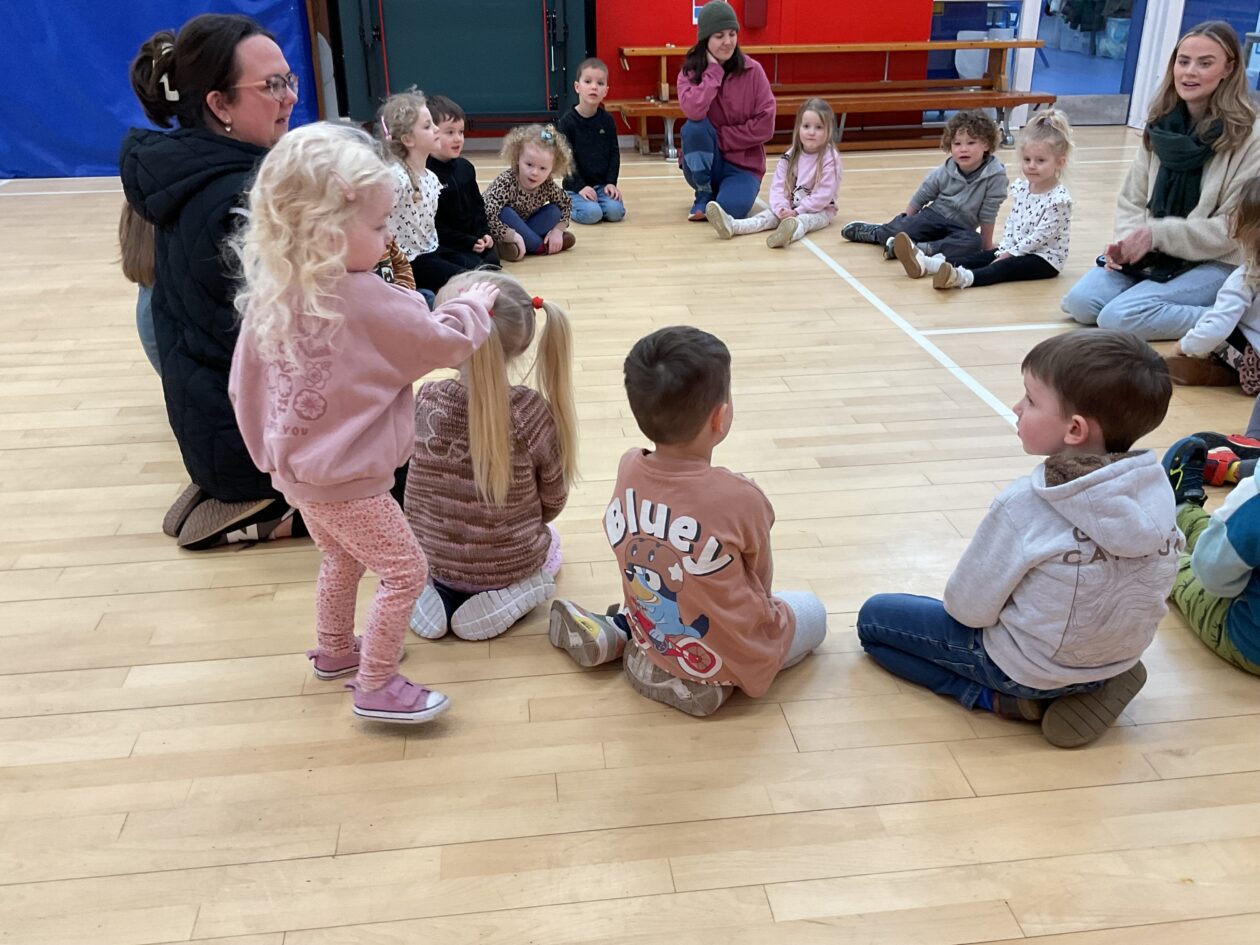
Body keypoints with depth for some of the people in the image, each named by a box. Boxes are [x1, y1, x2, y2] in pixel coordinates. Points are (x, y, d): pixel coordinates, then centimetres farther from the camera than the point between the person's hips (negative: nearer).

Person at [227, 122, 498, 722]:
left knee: (342, 561, 28)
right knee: (404, 571, 6)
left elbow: (245, 385, 4)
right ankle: (376, 687, 13)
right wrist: (474, 305, 5)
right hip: (346, 481, -8)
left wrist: (267, 452, 17)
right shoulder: (367, 301, -25)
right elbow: (446, 342, -14)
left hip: (296, 468, 8)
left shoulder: (269, 293, -4)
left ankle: (335, 651, 46)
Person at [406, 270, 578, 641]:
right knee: (548, 545, 34)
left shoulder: (424, 402, -22)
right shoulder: (531, 411, -26)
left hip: (430, 559, 2)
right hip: (512, 564, -2)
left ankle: (438, 593, 6)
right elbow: (552, 502, -8)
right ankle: (502, 597, 2)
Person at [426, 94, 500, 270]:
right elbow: (432, 224, -18)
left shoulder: (465, 167, 6)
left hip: (473, 238, 6)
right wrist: (468, 242, -18)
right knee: (474, 267, -22)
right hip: (443, 245, -6)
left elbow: (478, 204, 16)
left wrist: (483, 233, -2)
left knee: (493, 261, -13)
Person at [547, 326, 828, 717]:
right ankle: (715, 679, 4)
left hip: (651, 633, 5)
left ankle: (617, 633, 16)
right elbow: (761, 583, -10)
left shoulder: (628, 470, -16)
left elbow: (631, 555, -2)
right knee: (811, 611, 22)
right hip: (726, 658, -5)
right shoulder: (741, 499, -29)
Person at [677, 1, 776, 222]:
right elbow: (694, 111, -27)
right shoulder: (689, 72, -6)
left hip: (743, 164, -1)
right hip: (703, 164, 2)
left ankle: (734, 189, 8)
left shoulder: (752, 71, -7)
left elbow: (765, 126, -12)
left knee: (730, 209, -31)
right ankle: (704, 194, -7)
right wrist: (715, 70, -19)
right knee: (695, 127, -29)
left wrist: (720, 137, -15)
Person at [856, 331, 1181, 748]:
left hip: (1028, 664, -5)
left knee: (873, 617, 10)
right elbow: (1132, 588, 0)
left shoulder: (1024, 504, -29)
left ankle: (1003, 698, -1)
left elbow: (968, 607, -18)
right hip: (1121, 655, 6)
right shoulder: (1157, 485, -13)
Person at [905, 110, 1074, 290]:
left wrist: (1010, 253, -18)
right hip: (1016, 250, 7)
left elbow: (1041, 235, -20)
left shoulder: (1059, 199, -17)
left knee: (1005, 266, -29)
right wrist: (1005, 250, -7)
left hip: (1046, 259, -7)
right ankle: (926, 263, -23)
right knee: (983, 256, -8)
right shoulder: (1020, 189, 6)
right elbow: (1011, 222, 8)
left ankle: (963, 277, -55)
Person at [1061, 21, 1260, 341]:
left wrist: (1157, 234, -23)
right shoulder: (1161, 124, 3)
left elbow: (1233, 229, -15)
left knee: (1119, 317, -25)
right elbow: (1132, 200, 6)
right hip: (1154, 255, 6)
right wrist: (1127, 241, -14)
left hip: (1216, 264, -6)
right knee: (1079, 302, -12)